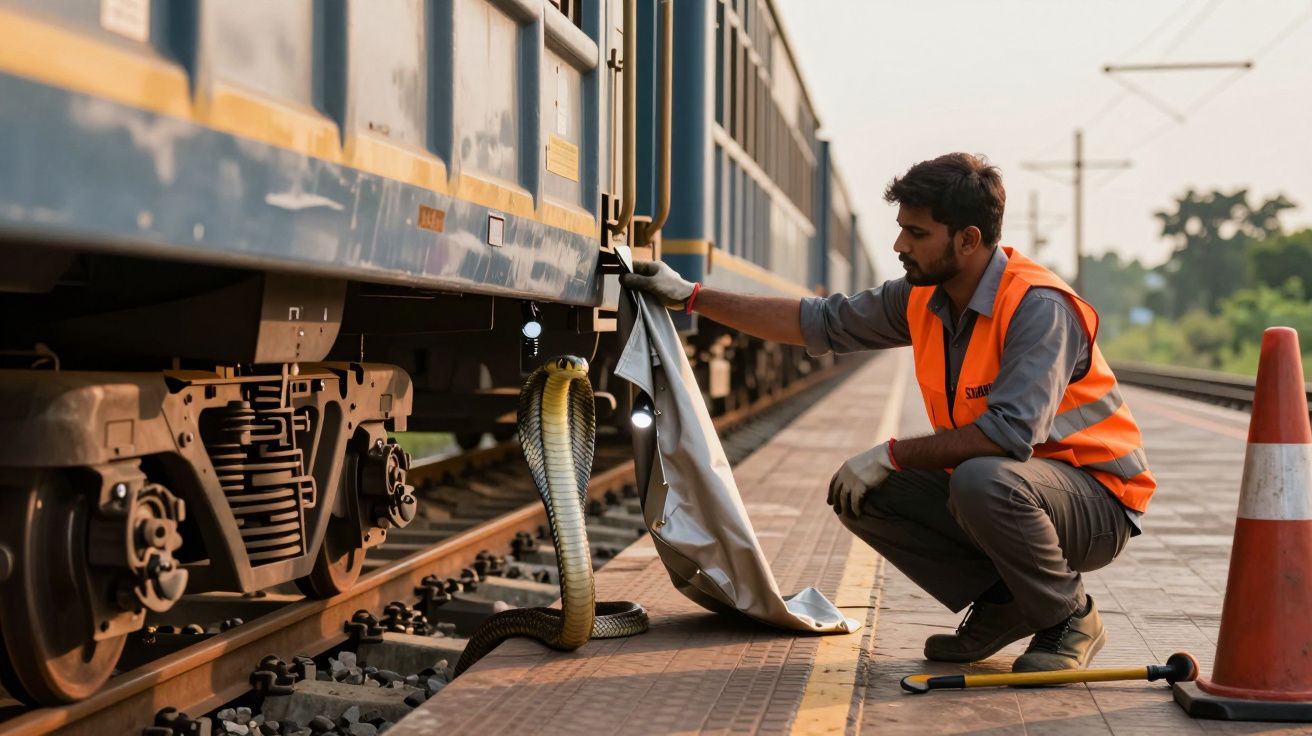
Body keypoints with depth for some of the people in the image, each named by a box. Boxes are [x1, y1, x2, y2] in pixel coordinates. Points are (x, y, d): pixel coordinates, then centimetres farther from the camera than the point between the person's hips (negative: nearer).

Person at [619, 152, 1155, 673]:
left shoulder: (1039, 307, -24)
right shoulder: (923, 298, 0)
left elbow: (1010, 431, -33)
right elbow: (820, 322, 7)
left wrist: (890, 455, -25)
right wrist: (691, 297, 5)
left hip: (1098, 500, -7)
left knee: (983, 480, -37)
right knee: (857, 493, -6)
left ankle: (1070, 619, -10)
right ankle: (1002, 606, 4)